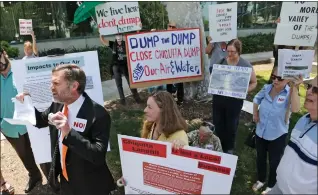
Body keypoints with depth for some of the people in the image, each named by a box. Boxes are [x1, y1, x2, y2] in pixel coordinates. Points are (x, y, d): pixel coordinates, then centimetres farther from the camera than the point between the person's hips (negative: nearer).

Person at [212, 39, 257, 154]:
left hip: (234, 100, -3)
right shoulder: (221, 61, -1)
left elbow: (254, 82, -1)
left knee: (231, 126, 15)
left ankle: (229, 148, 38)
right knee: (218, 124, 15)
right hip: (218, 98, 3)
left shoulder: (246, 65, -10)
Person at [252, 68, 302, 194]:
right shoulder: (266, 88, -9)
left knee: (274, 162, 16)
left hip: (277, 135, -4)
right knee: (260, 158, 22)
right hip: (261, 131, 4)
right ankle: (261, 180, 48)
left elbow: (295, 109, -42)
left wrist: (294, 88, -43)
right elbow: (256, 100, 11)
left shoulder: (289, 93, -21)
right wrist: (255, 114, 3)